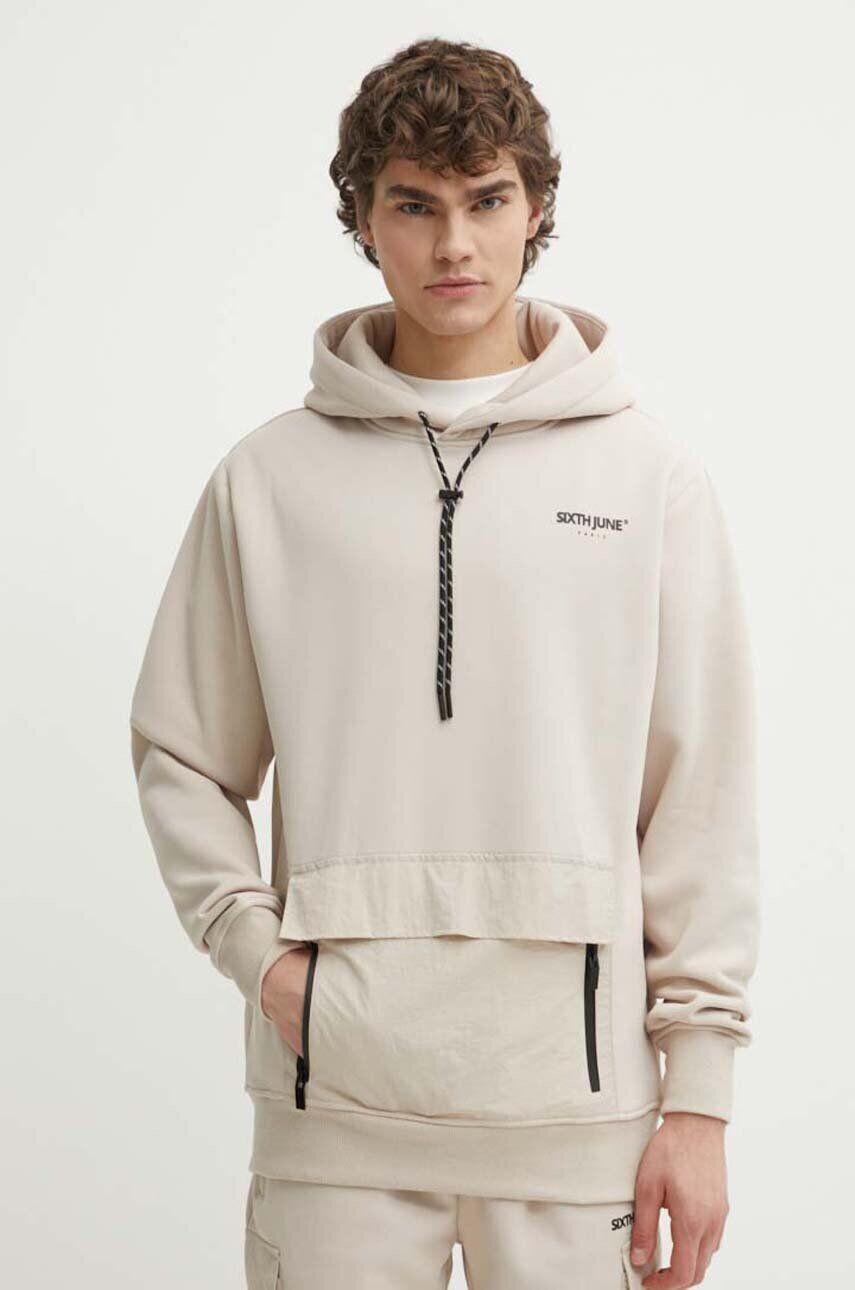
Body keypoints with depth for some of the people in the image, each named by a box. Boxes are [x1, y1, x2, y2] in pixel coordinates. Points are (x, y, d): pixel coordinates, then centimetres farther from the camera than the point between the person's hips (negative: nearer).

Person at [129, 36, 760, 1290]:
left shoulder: (650, 475, 4)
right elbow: (181, 757, 11)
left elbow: (704, 799, 2)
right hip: (335, 1101, 1)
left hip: (577, 1100, 0)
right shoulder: (267, 480, 6)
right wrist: (258, 949, -4)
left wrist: (699, 1096, -2)